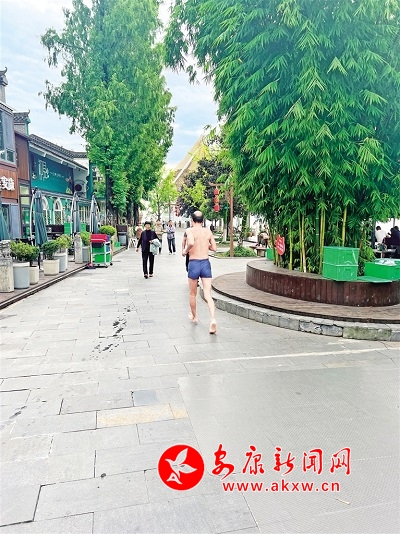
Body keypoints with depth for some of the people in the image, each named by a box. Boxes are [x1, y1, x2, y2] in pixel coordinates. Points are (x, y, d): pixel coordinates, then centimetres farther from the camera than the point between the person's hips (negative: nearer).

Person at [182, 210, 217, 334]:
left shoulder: (190, 230, -6)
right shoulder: (208, 231, 6)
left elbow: (191, 242, -26)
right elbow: (214, 248, 10)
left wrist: (185, 251, -8)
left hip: (194, 264, -2)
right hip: (206, 263, 2)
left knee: (192, 294, 19)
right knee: (208, 295, -1)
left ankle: (194, 316, 37)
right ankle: (213, 319, -21)